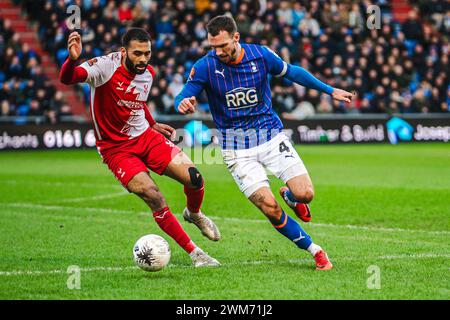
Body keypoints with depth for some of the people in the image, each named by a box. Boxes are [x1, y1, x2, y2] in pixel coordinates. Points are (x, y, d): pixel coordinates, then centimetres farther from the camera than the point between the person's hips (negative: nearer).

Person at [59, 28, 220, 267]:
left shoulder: (148, 73, 1)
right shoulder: (105, 66, -20)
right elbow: (67, 79, -36)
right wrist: (72, 59, -56)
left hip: (145, 137, 5)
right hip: (116, 148, -5)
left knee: (194, 179, -12)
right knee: (154, 198, -22)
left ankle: (194, 214, 24)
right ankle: (193, 252, -7)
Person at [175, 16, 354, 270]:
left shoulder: (261, 55, -6)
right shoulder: (204, 67, -11)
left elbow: (291, 72, 11)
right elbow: (182, 98, -6)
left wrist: (330, 90, 15)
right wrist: (183, 104, -32)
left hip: (271, 134, 2)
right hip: (237, 148, -1)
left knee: (305, 194, -13)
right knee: (270, 208, -14)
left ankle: (290, 195, 26)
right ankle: (314, 250, 6)